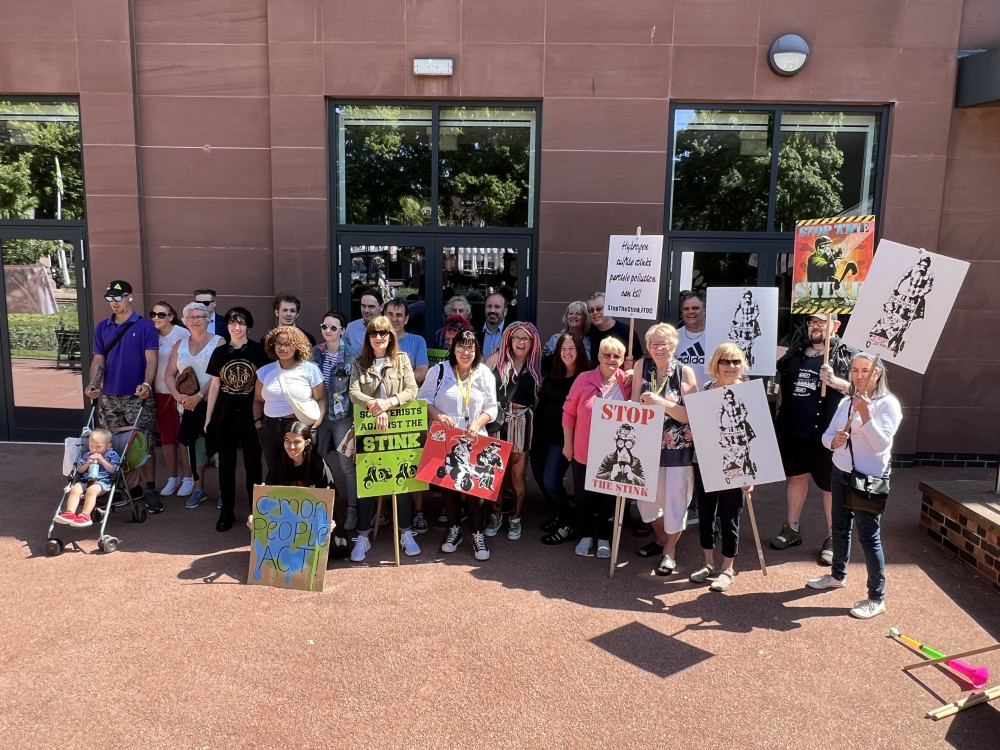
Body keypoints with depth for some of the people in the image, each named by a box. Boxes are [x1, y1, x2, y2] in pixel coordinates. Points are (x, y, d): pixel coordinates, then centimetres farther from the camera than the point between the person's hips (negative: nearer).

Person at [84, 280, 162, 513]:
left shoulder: (145, 326, -3)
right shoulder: (102, 328, 10)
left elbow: (151, 359, -9)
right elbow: (98, 359, 8)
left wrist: (146, 384, -24)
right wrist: (93, 383, -9)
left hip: (137, 397, -4)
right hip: (109, 397, 4)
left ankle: (150, 489, 2)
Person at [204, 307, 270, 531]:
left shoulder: (258, 351, -2)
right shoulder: (219, 352, 5)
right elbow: (214, 386, 8)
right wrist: (208, 417, 7)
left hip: (251, 412, -2)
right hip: (225, 413, 2)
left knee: (253, 462, 6)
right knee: (226, 463, 8)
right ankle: (227, 511, 19)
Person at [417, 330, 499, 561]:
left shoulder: (485, 374, 3)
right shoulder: (439, 371, 0)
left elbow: (491, 408, 4)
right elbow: (423, 399, -1)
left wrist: (478, 423, -14)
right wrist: (437, 415, -18)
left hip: (474, 441, 0)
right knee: (447, 483, 9)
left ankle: (478, 534, 8)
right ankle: (454, 529, 27)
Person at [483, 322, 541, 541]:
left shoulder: (536, 365, 6)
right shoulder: (497, 358, 0)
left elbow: (539, 395, 13)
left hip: (522, 425, 1)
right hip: (496, 422, -1)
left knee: (518, 476, 5)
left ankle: (516, 519, 24)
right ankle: (495, 515, 26)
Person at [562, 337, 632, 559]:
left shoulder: (628, 384, -6)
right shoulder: (584, 379, -8)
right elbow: (569, 413, -2)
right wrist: (568, 444, 1)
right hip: (584, 452, 0)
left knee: (608, 497, 13)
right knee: (583, 496, 13)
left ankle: (604, 538, 32)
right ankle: (586, 536, 33)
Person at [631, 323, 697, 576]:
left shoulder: (685, 372, -8)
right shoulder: (642, 366, -1)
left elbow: (691, 414, -14)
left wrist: (662, 402, -25)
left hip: (678, 446, -3)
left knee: (675, 498, 2)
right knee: (646, 495, 11)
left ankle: (670, 549, 22)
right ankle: (660, 538, 38)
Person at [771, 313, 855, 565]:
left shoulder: (847, 356, -5)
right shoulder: (794, 354, 11)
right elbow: (782, 388, 19)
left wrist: (836, 382, -24)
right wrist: (779, 419, 16)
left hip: (825, 434, -5)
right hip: (792, 431, 5)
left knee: (831, 486, 4)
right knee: (796, 477, 17)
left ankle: (833, 539, 18)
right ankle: (791, 529, 31)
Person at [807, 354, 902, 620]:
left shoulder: (888, 404, -12)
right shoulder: (846, 402, 6)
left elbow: (881, 444, -23)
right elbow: (826, 435, 8)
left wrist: (865, 413, -31)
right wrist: (834, 441, -15)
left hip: (869, 478, -6)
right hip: (841, 473, 7)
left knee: (869, 536, -3)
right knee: (840, 528, 20)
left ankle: (876, 598, 7)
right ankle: (838, 575, 40)